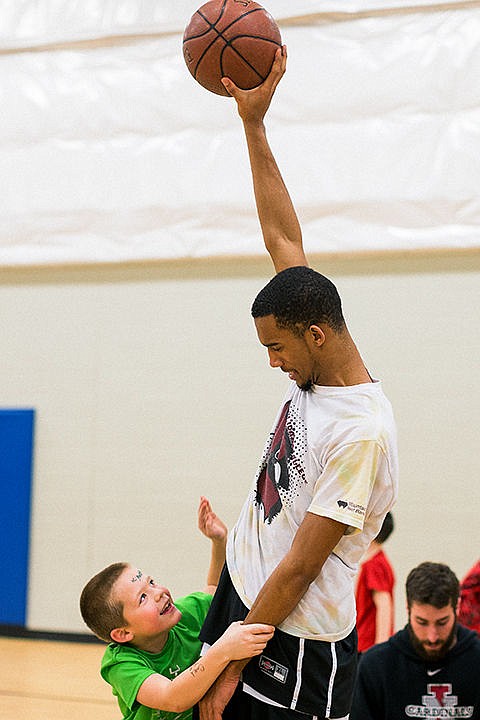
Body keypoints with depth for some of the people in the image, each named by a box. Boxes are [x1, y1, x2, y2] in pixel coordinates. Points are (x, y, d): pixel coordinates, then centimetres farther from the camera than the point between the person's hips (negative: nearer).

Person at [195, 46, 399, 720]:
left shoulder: (361, 431, -23)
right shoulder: (317, 367, 2)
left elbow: (300, 568, -21)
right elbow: (283, 237, 8)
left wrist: (231, 665, -18)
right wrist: (254, 122, 6)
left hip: (296, 644, -9)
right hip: (240, 596, 9)